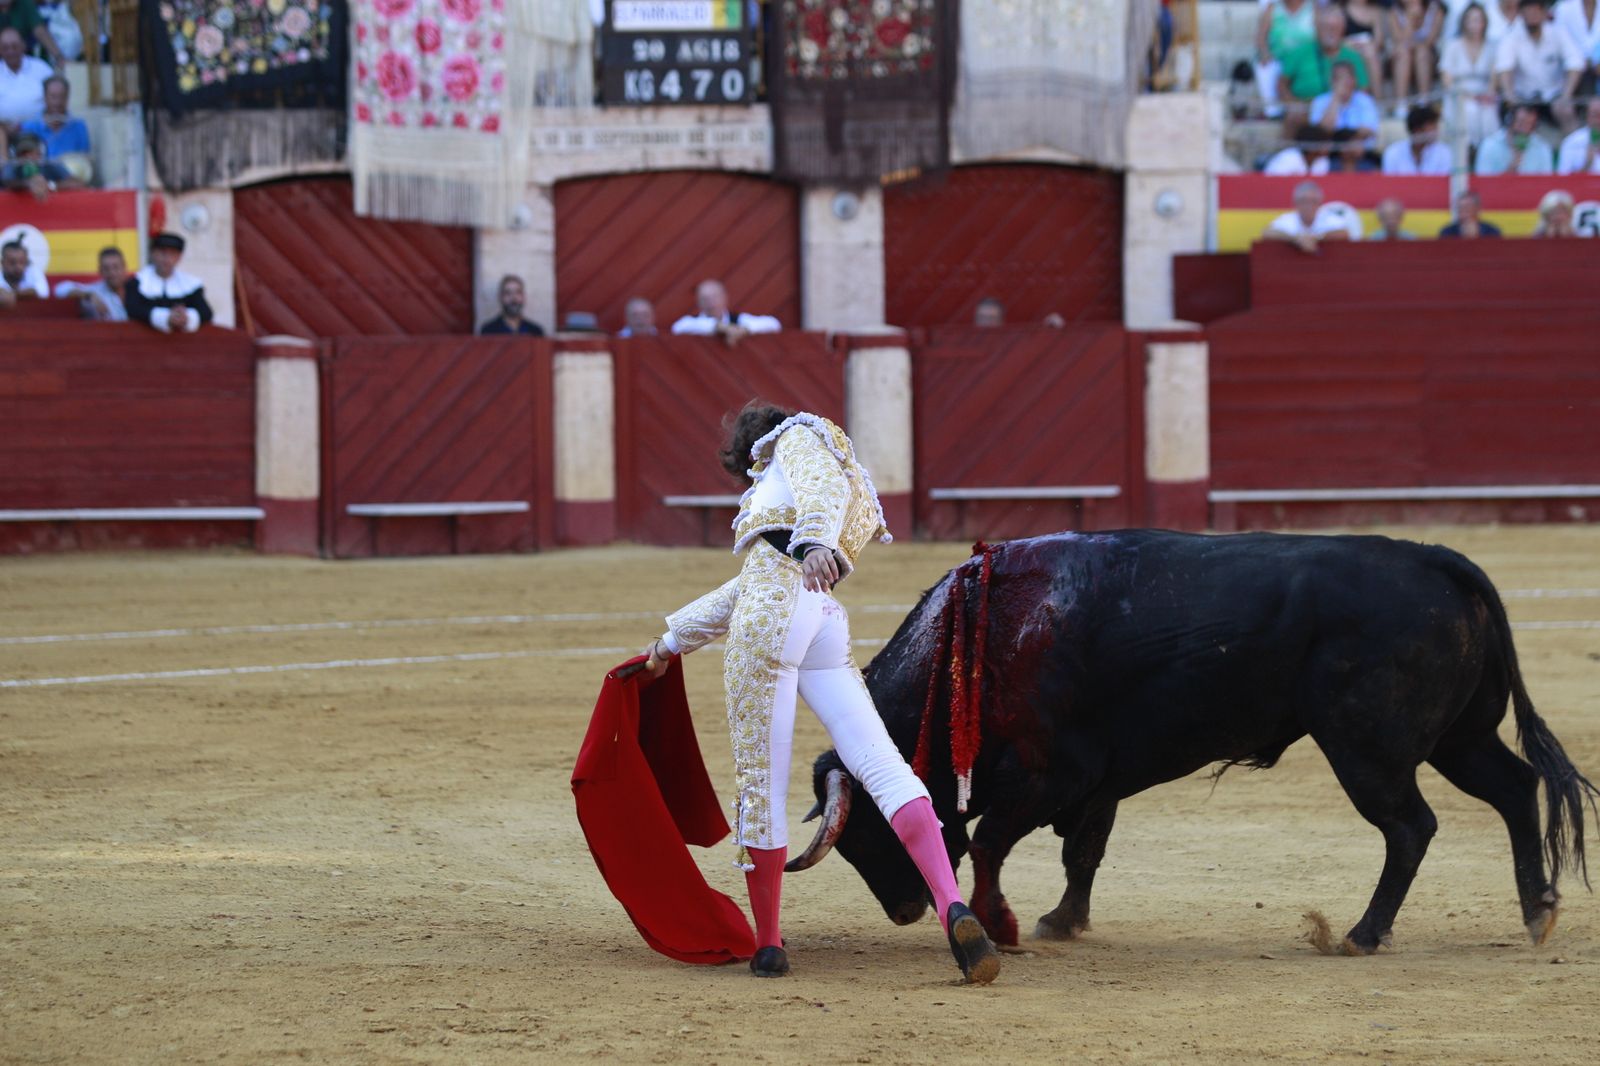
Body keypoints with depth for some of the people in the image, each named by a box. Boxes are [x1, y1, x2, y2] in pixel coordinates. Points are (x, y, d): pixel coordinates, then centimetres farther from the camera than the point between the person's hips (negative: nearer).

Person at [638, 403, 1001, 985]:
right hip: (824, 627, 7)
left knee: (759, 780, -2)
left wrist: (814, 542, -28)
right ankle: (953, 909, -30)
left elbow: (825, 485, -8)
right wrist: (673, 638, 51)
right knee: (881, 766, -11)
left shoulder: (799, 439, 18)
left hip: (773, 606, -7)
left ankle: (767, 944, 2)